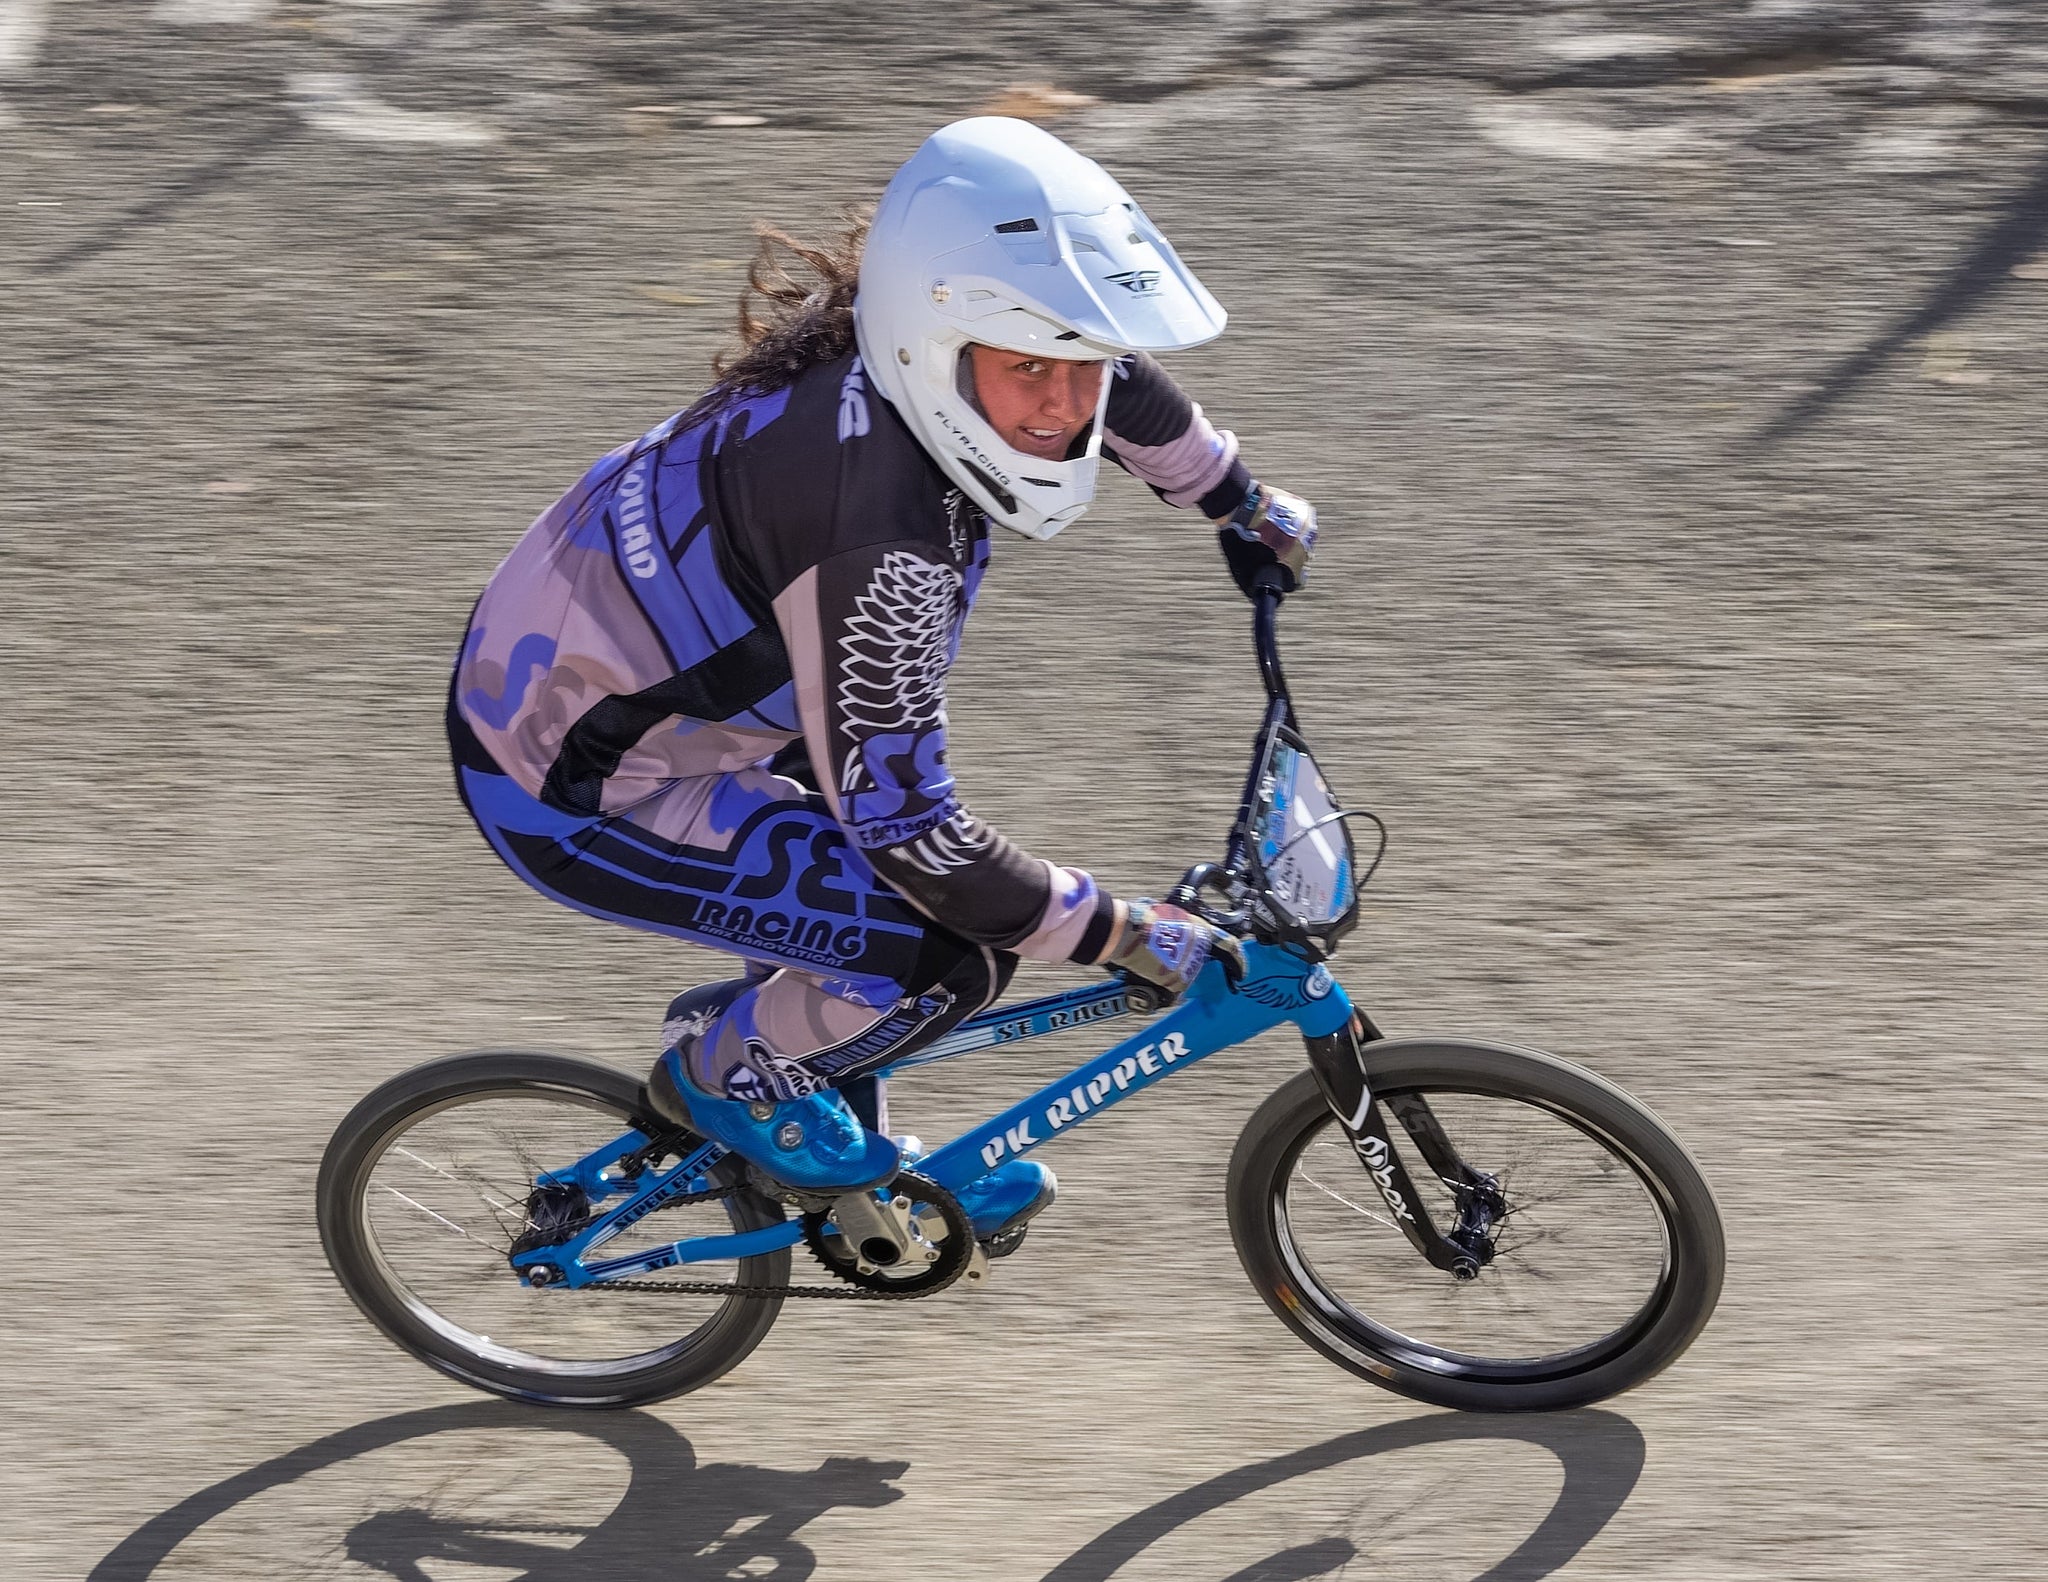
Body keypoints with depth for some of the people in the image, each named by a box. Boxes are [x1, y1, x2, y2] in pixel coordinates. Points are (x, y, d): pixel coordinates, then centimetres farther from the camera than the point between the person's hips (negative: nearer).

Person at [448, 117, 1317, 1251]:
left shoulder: (909, 374, -8)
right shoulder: (882, 540, -34)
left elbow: (1126, 387, 16)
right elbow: (909, 833, -27)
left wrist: (1243, 505, 29)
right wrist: (1122, 934, -18)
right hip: (570, 795, -10)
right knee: (951, 955, -16)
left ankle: (851, 1172, 34)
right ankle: (725, 1074, 13)